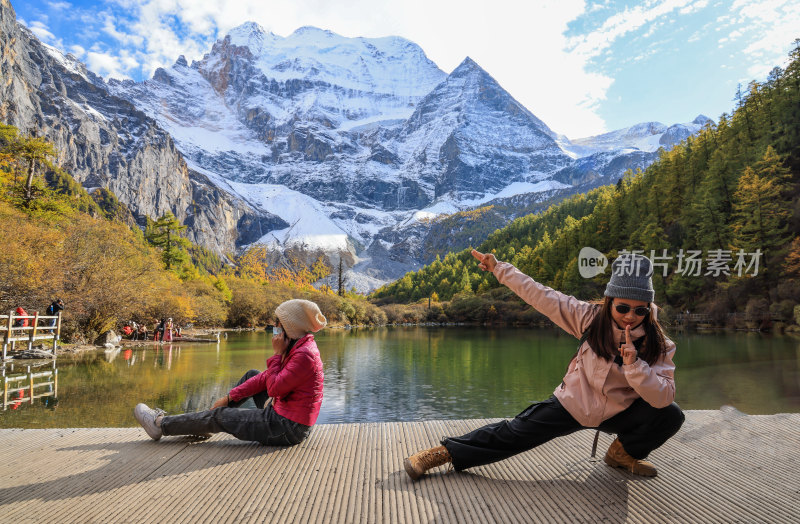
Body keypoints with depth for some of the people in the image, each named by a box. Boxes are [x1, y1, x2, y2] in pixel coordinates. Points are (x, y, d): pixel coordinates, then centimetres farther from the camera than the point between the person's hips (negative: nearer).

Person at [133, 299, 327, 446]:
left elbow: (274, 389, -24)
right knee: (252, 375, 19)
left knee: (221, 416, 1)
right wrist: (230, 397, 10)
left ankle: (162, 425, 22)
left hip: (287, 429, -9)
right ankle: (206, 423, 27)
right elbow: (267, 378, 11)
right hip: (282, 415, 9)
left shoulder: (305, 355, -24)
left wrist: (277, 353, -16)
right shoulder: (298, 348, 8)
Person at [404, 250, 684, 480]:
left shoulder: (658, 344, -15)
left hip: (618, 414, 2)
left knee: (671, 415, -21)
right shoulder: (592, 318, -17)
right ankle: (445, 452, 2)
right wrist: (499, 268, -16)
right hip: (572, 404, -1)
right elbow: (541, 296, -16)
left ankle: (624, 452, 6)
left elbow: (663, 397, -23)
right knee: (513, 434, -8)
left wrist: (633, 363, -38)